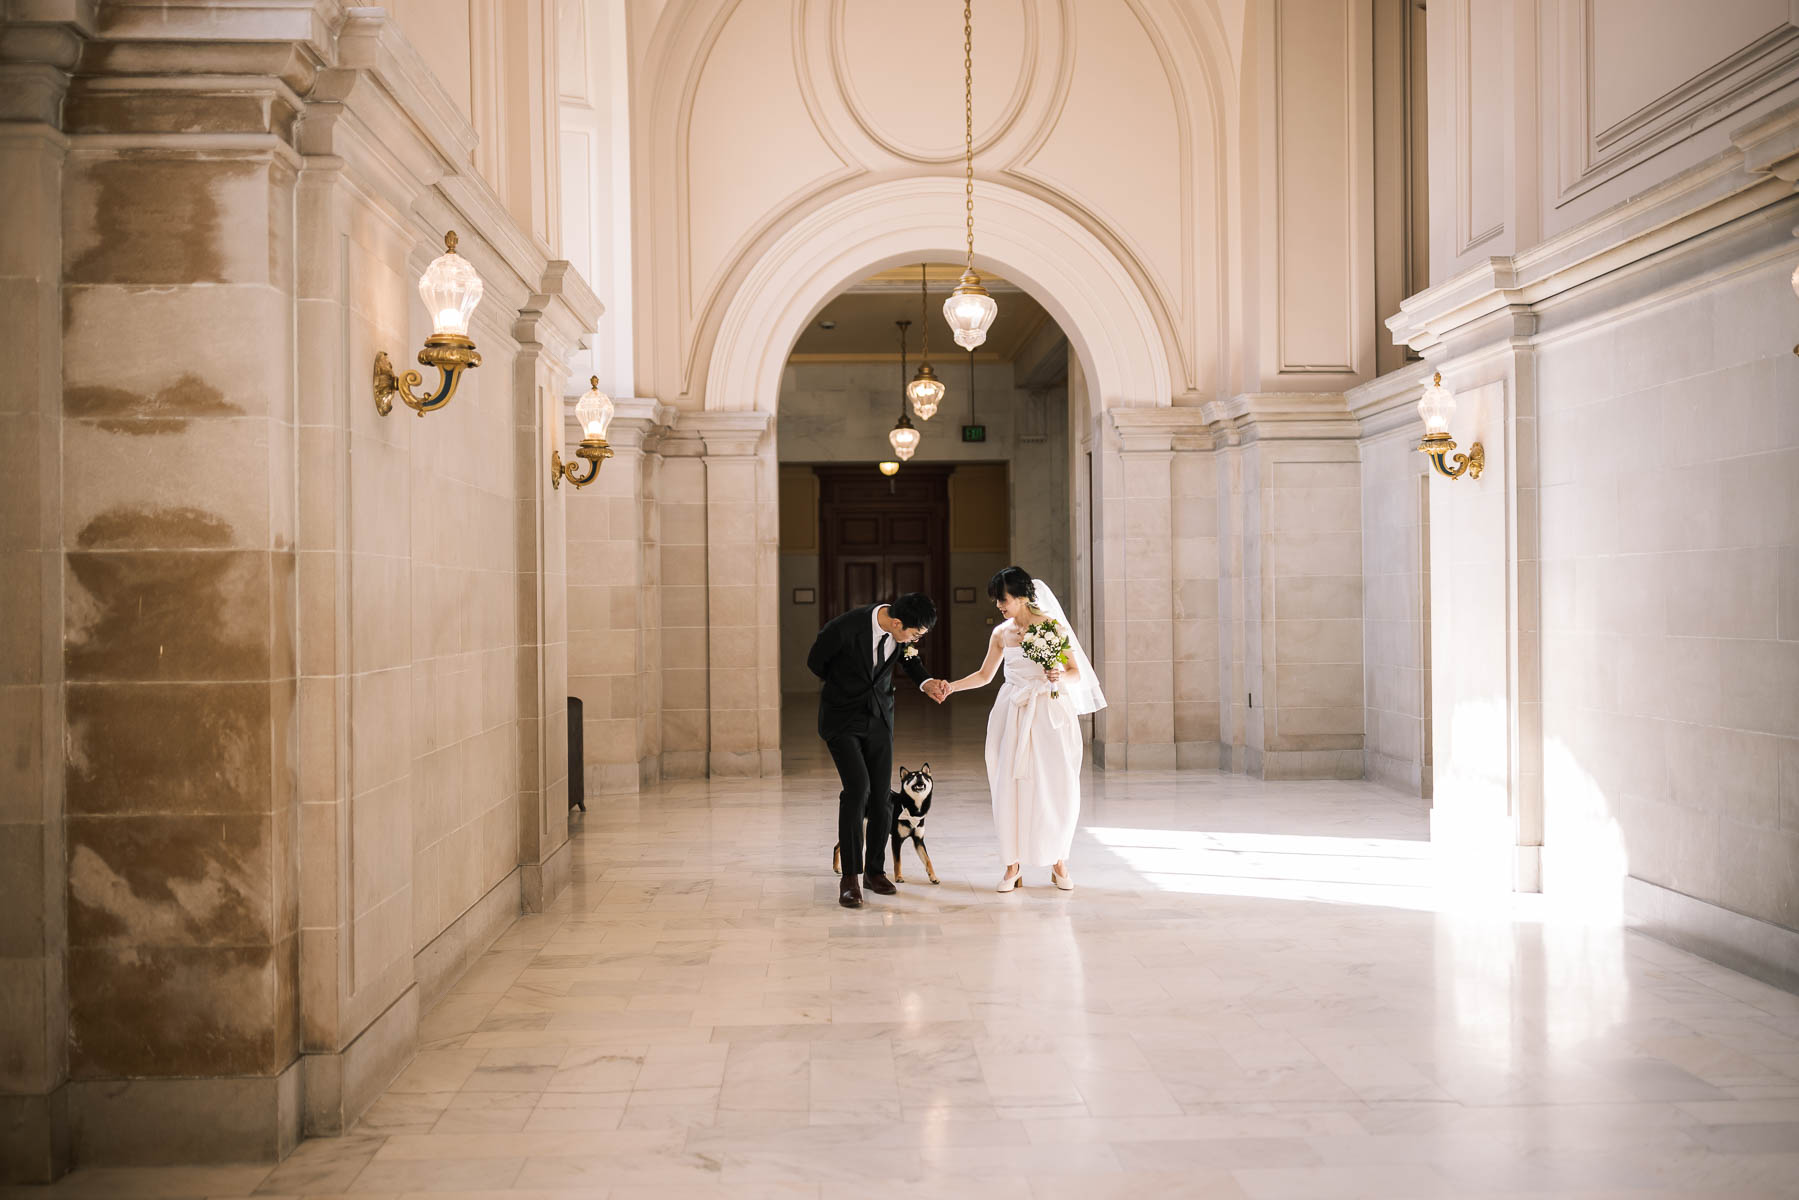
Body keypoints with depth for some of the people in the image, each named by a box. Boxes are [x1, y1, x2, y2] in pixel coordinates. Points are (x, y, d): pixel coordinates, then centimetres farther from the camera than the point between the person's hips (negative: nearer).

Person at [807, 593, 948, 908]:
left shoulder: (901, 629, -12)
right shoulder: (843, 629, -28)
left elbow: (909, 659, 11)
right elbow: (815, 662, -9)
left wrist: (926, 682, -9)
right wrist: (846, 687, 4)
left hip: (879, 717, 5)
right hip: (843, 718, -5)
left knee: (882, 796, 3)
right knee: (857, 786, -20)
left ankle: (875, 870, 21)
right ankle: (849, 876, -11)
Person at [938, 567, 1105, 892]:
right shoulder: (1001, 633, 6)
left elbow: (1077, 673, 0)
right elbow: (984, 675, 17)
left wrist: (1060, 677, -20)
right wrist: (951, 686, 6)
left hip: (1050, 714, -3)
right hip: (1014, 716, 3)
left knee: (1057, 786, -3)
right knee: (1011, 788, -3)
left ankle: (1058, 863, 12)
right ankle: (1014, 867, 5)